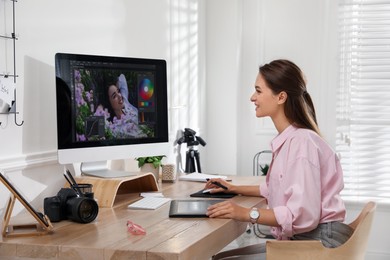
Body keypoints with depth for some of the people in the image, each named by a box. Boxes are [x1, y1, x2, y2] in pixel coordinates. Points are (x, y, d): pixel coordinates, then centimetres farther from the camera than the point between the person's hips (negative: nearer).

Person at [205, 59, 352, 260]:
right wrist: (236, 189, 23)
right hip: (298, 239, 9)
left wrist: (247, 214, -24)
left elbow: (302, 214, -26)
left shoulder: (302, 141, -20)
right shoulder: (287, 139, 10)